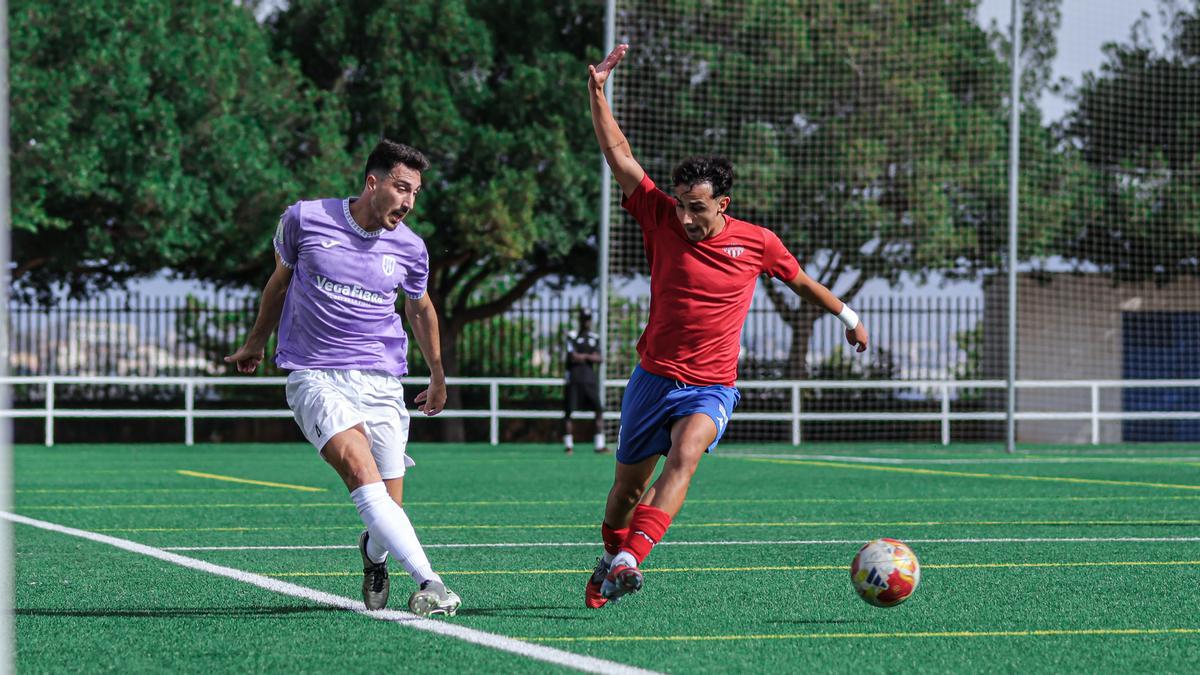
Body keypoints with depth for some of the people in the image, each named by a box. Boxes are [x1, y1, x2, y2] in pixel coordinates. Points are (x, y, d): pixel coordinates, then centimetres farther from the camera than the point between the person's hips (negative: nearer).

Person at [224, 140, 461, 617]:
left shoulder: (409, 248, 5)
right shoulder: (305, 219, -2)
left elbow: (420, 308, 24)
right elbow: (280, 280, 17)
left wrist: (437, 376, 33)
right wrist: (255, 344, 28)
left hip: (381, 380, 3)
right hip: (314, 375, -3)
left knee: (388, 505, -3)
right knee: (358, 467, -29)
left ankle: (373, 554, 36)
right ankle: (429, 582, -39)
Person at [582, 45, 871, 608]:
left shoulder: (757, 243, -2)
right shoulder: (662, 222, -3)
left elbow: (801, 281, 17)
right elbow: (618, 155, -7)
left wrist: (848, 316, 26)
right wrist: (597, 91, -15)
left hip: (711, 387, -2)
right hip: (654, 377, 2)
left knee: (684, 454, -30)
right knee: (628, 483, 9)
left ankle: (628, 560, -41)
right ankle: (611, 558, 36)